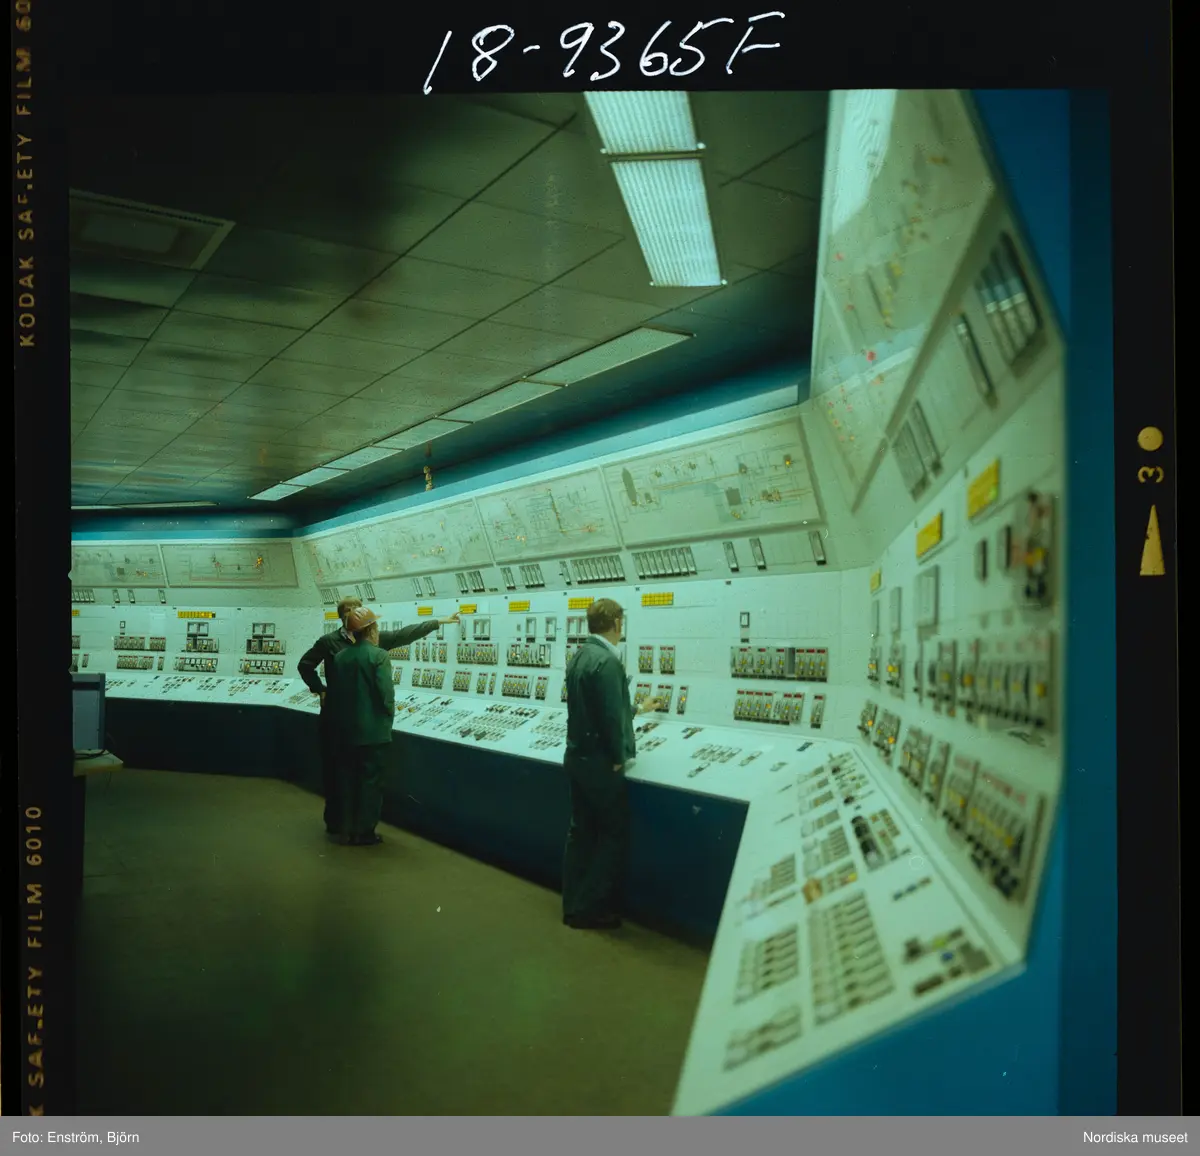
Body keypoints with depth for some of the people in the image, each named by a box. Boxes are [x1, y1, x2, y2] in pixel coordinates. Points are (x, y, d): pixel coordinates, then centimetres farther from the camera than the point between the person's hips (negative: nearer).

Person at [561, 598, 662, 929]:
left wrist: (637, 709, 36)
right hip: (599, 762, -9)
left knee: (581, 831, 15)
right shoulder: (607, 661, -21)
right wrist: (619, 758, -10)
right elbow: (611, 716, -24)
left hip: (576, 756, 9)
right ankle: (590, 909, 9)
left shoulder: (580, 656, 8)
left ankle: (573, 906, 23)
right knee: (614, 833, 5)